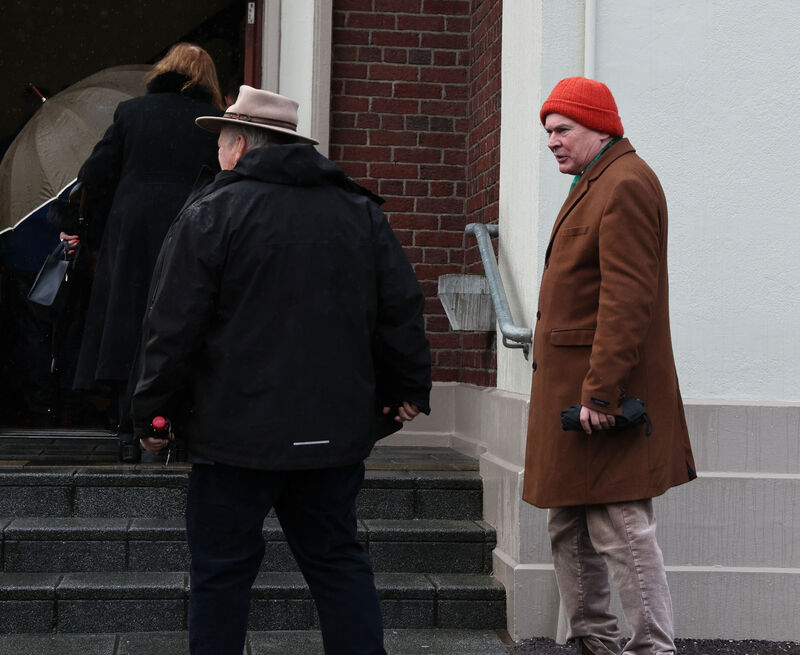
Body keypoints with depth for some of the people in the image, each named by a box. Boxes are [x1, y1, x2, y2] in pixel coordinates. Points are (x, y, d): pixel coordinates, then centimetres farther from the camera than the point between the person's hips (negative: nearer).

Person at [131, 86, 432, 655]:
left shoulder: (211, 211, -6)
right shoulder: (360, 209, 9)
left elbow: (173, 327, -9)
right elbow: (402, 309, 9)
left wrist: (153, 413, 1)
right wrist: (409, 389, 19)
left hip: (238, 432, -4)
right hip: (337, 432, 5)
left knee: (222, 571, 6)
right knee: (339, 562, 14)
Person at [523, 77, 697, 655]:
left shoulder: (626, 184, -13)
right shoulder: (592, 185, 20)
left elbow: (628, 298, -22)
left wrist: (600, 390, -25)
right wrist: (583, 385, 18)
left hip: (603, 392, -11)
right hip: (571, 388, 11)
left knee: (621, 530, -7)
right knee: (569, 530, 15)